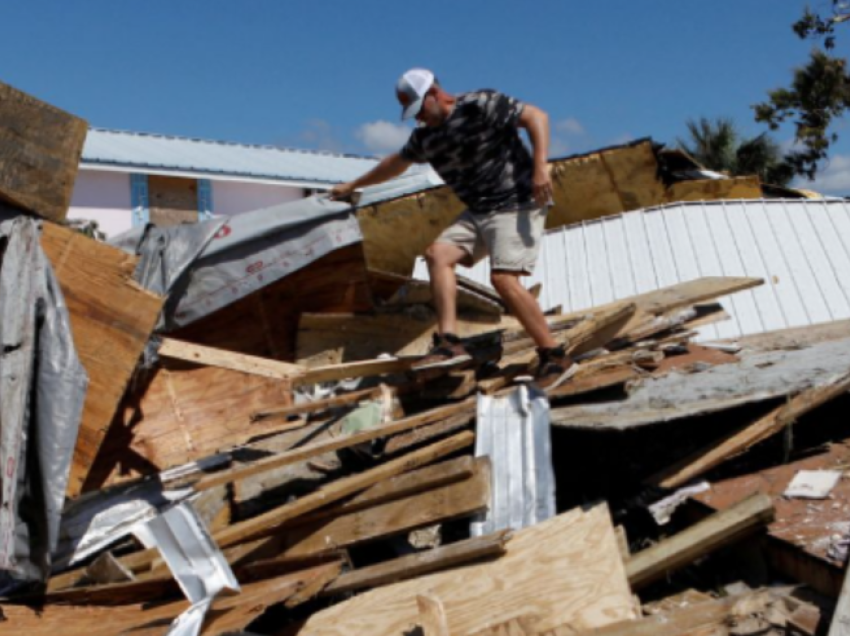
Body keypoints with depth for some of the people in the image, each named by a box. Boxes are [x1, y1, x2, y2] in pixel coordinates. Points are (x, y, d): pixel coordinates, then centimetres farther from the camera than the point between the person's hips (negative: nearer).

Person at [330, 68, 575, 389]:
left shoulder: (480, 105, -11)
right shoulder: (425, 137, 12)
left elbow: (537, 116, -14)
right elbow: (397, 162, 29)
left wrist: (540, 167, -26)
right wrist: (353, 185, 37)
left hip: (517, 203, -8)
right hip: (479, 210, 8)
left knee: (503, 277, -21)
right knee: (438, 253, -9)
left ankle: (555, 357, -12)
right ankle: (449, 342, -18)